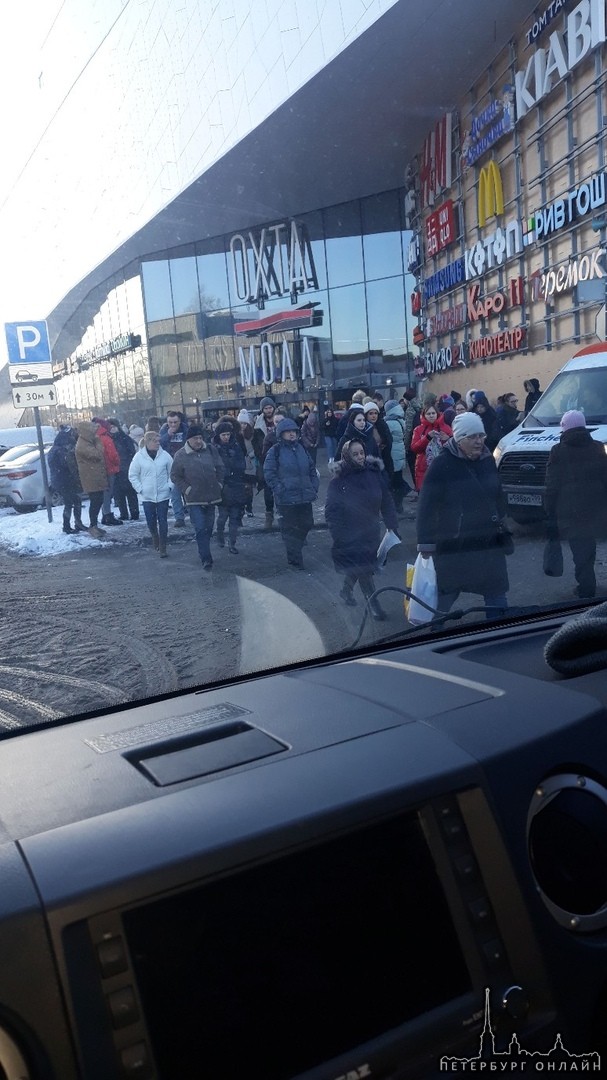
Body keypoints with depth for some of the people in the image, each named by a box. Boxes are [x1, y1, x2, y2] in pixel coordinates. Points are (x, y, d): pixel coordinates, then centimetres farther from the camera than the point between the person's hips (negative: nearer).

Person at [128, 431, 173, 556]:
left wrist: (169, 486, -2)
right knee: (151, 522, 8)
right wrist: (140, 489, -3)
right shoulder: (139, 456, -4)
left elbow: (172, 472, 8)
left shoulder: (165, 455, -3)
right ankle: (155, 540, 35)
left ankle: (163, 548, 5)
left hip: (163, 495, 0)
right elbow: (132, 475, 3)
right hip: (147, 496, 0)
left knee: (163, 521, -2)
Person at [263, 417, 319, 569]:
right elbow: (269, 473, -7)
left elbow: (312, 469, 18)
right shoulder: (275, 451, -5)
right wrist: (279, 490, -14)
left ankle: (294, 549, 36)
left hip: (305, 497, 5)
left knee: (307, 523, 13)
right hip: (286, 498, -5)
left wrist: (314, 487, 8)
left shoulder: (302, 449, 12)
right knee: (290, 528, 1)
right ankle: (295, 560, 10)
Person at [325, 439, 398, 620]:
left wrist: (392, 526, -1)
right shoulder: (338, 480, -14)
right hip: (350, 535, -4)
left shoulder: (374, 472, -6)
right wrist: (338, 536, -15)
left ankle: (346, 590, 43)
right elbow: (332, 511, -11)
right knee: (362, 568, -2)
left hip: (371, 532, 4)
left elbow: (386, 501, 1)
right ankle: (373, 604, 10)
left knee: (359, 567, 17)